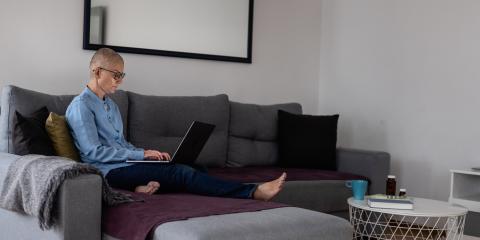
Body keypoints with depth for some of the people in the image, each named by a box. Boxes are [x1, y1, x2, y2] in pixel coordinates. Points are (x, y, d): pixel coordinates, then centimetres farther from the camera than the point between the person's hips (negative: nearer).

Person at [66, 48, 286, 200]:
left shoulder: (110, 104, 19)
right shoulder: (81, 106, -8)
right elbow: (94, 151, -15)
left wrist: (148, 154, 2)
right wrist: (142, 154, -15)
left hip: (123, 164, 9)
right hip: (109, 172, -9)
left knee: (179, 170, -16)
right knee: (181, 172, -22)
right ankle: (253, 192, -27)